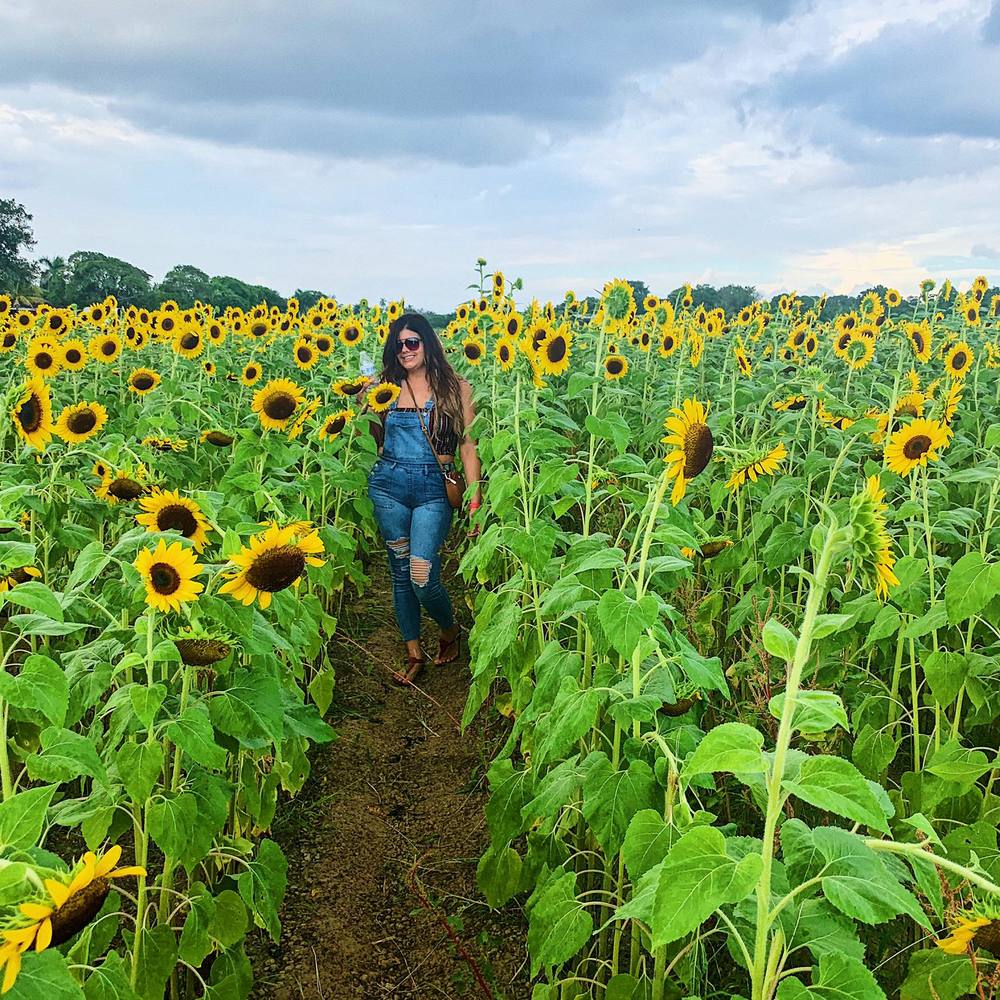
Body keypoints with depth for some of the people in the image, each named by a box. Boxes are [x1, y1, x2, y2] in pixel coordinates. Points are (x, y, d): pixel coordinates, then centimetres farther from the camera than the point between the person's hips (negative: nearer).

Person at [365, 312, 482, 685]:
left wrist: (474, 501, -6)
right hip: (388, 484, 4)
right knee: (399, 571, 8)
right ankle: (414, 653, 23)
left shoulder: (456, 388, 2)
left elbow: (469, 447, 0)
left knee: (422, 576, -12)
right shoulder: (387, 386, 10)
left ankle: (450, 630, 20)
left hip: (434, 488, -3)